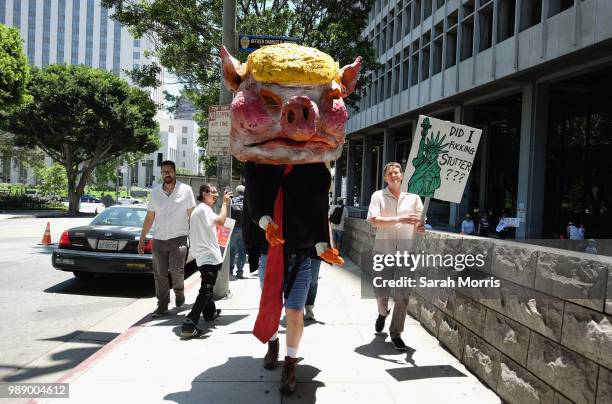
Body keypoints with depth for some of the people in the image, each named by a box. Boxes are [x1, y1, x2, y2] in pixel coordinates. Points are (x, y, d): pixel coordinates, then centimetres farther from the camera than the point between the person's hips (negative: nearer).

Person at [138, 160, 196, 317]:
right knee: (160, 274, 5)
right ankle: (162, 305, 18)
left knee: (176, 270, -15)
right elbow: (149, 217, 13)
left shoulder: (185, 190, -1)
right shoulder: (155, 192, 9)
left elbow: (192, 215, 0)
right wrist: (141, 239, 11)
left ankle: (179, 292, 16)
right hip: (158, 239, 4)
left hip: (178, 238, -4)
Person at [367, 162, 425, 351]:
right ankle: (383, 313, 43)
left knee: (403, 296, 1)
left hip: (406, 252, 1)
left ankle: (396, 333, 17)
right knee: (380, 291, 9)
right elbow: (374, 220, -12)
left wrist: (420, 226, -16)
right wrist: (399, 219, -24)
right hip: (383, 251, -1)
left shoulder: (413, 197, 8)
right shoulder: (378, 196, 2)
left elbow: (421, 222, 8)